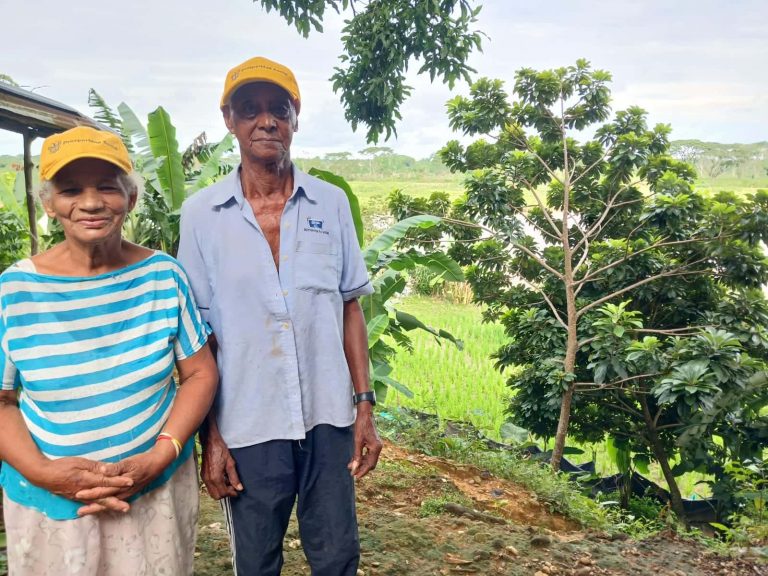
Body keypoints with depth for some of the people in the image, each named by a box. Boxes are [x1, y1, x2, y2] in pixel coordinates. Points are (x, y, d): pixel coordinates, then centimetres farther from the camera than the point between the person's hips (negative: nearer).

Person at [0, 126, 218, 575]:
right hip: (48, 503, -1)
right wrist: (41, 472, -17)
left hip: (159, 491, 1)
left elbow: (201, 374, -2)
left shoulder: (163, 276, -7)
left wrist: (160, 456, -14)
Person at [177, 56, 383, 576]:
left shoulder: (331, 203, 1)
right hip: (247, 428, -1)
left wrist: (365, 406, 1)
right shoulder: (201, 214, -3)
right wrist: (209, 436, -2)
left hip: (329, 418, 1)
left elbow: (350, 308, 5)